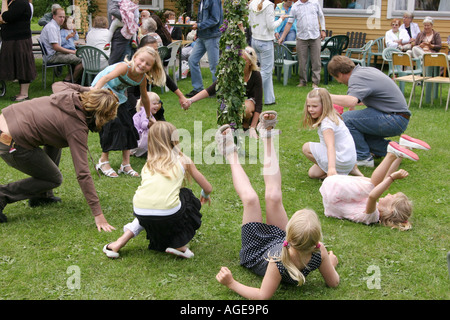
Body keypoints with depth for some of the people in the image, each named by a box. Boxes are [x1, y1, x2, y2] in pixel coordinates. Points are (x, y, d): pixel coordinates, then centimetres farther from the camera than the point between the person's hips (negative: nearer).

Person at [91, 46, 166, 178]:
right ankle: (103, 161, -2)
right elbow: (106, 78, -48)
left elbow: (144, 98, 6)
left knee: (127, 125, -3)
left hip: (118, 96, 6)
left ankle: (126, 165, 4)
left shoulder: (142, 78, -13)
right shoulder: (125, 67, -33)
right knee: (112, 123, -18)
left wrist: (149, 116, 19)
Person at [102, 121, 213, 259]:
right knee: (188, 197, 27)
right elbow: (208, 188, 21)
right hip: (169, 214, -3)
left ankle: (123, 240, 23)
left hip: (139, 212, 3)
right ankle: (180, 245, 16)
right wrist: (205, 196, 47)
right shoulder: (183, 160, 14)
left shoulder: (148, 164, 23)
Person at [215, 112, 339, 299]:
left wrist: (232, 284, -37)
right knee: (273, 197, -8)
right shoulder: (318, 254, -36)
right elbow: (333, 282, -18)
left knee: (250, 198, -12)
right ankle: (267, 136, 9)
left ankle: (232, 155, 18)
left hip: (255, 253, -4)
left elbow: (262, 296, -39)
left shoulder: (279, 262, -48)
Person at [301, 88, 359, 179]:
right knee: (312, 173, 14)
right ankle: (349, 169, 10)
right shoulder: (332, 117, 9)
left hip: (343, 160, -10)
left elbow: (331, 146, -35)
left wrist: (331, 168, -47)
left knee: (306, 148, -10)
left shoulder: (327, 124, -22)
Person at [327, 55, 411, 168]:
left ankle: (363, 157, -7)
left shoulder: (357, 78, -15)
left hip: (394, 120, -10)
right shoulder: (367, 70, 15)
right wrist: (357, 103, 36)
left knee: (346, 119, -15)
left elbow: (351, 101, -35)